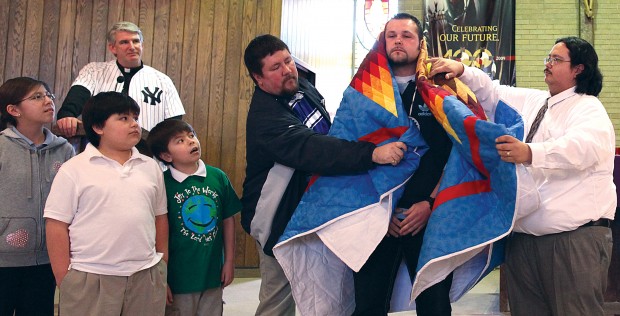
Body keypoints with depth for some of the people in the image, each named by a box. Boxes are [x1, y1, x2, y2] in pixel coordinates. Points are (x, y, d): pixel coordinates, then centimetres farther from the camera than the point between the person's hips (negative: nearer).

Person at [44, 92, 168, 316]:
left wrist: (162, 266, 14)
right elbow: (57, 225, -3)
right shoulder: (74, 170, -3)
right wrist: (64, 281, -6)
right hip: (89, 279, -3)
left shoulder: (151, 167, 9)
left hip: (146, 276, 4)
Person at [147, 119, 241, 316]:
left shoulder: (218, 177, -2)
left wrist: (229, 261, 7)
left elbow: (228, 220, 6)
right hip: (178, 276, -3)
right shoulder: (163, 184, -13)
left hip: (213, 273, 4)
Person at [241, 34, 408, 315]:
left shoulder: (303, 87, 1)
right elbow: (311, 150, -44)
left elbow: (325, 136, 18)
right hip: (281, 217, -8)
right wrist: (372, 153, -52)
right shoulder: (265, 117, -28)